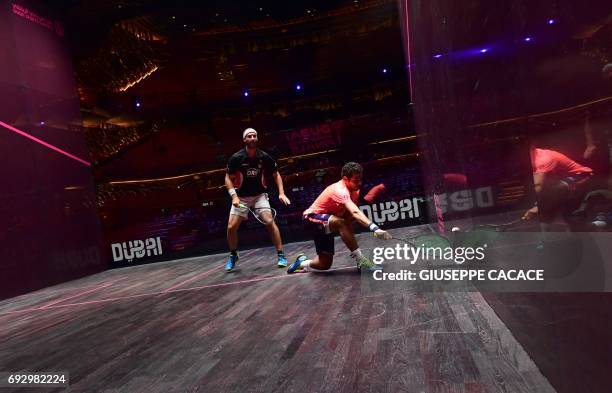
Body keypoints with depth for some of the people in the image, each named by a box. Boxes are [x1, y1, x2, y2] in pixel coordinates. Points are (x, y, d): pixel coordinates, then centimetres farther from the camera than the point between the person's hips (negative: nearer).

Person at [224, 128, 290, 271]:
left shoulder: (264, 157, -10)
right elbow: (228, 178, -4)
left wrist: (281, 193, -10)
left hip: (259, 195, 0)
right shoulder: (236, 157, -13)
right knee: (231, 227, -7)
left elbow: (276, 175, 2)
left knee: (270, 222, -18)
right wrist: (234, 196, -18)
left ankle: (281, 255, -5)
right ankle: (233, 256, 19)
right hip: (241, 197, 0)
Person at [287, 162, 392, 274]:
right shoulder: (340, 190, -30)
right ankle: (361, 260, -32)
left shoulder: (354, 190, -2)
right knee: (341, 223, -39)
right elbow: (355, 213, -47)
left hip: (327, 220, 9)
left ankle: (302, 263, 33)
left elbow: (350, 214, -3)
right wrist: (374, 228, -57)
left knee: (324, 264, 4)